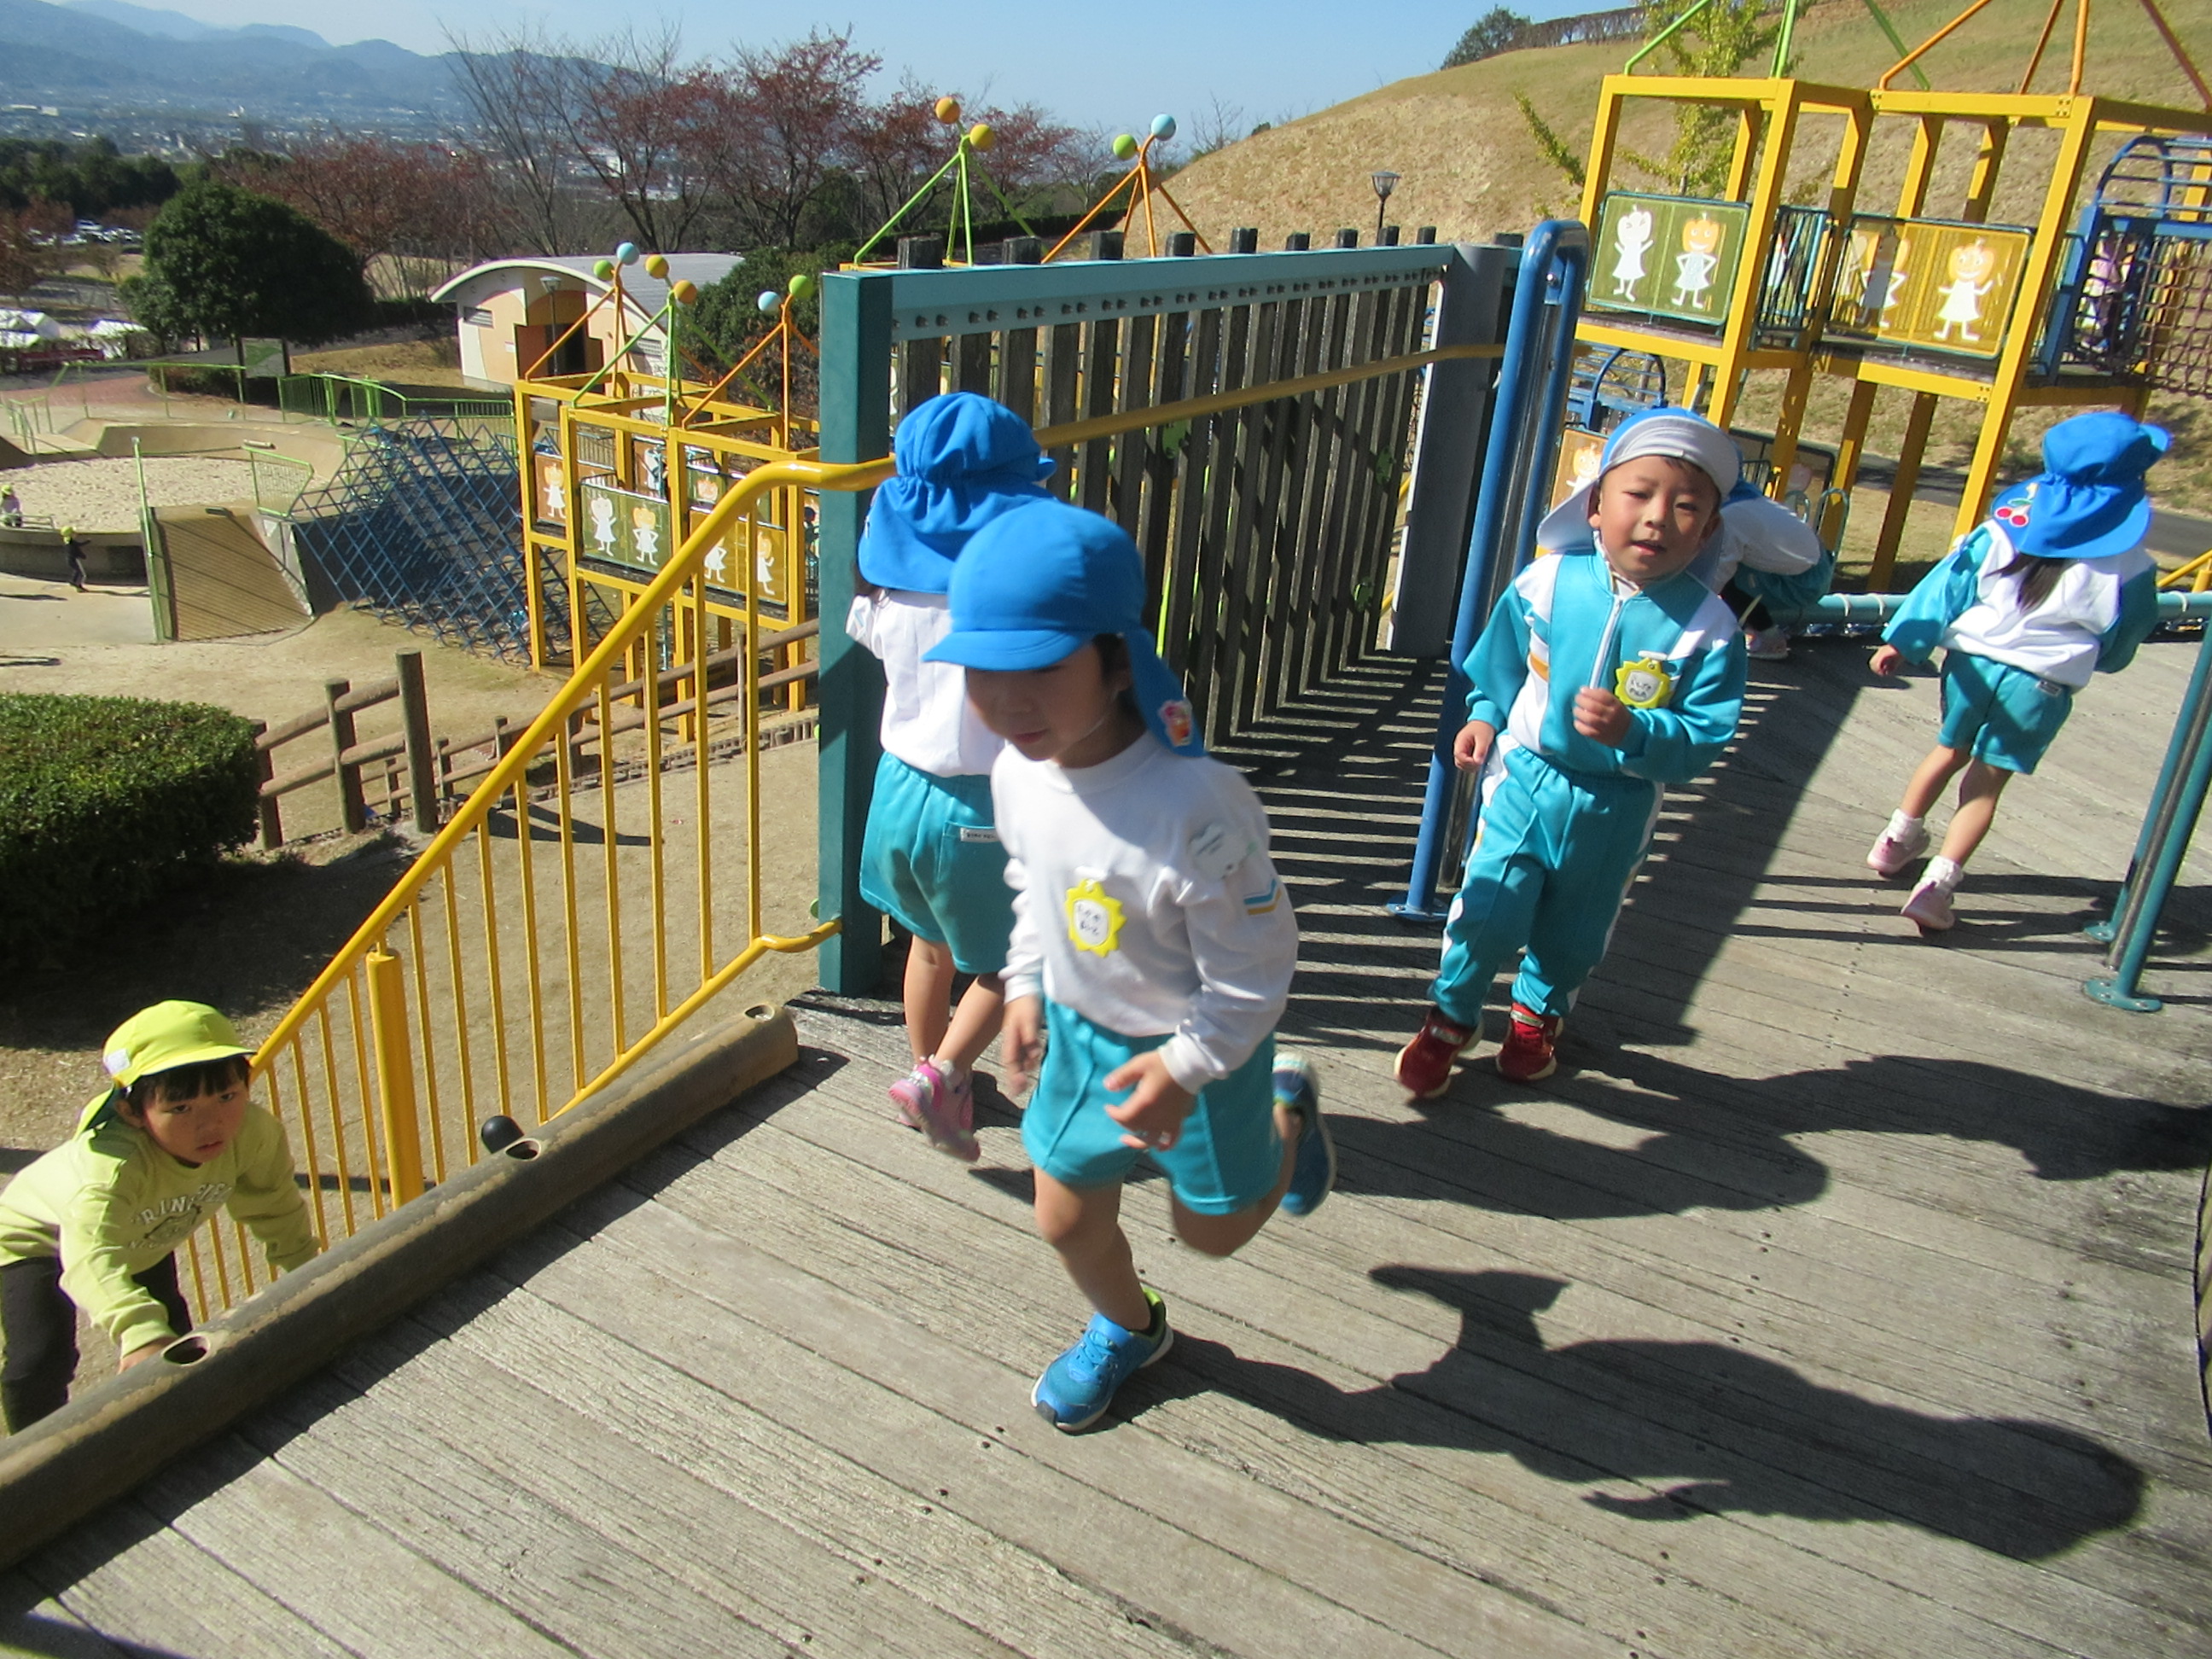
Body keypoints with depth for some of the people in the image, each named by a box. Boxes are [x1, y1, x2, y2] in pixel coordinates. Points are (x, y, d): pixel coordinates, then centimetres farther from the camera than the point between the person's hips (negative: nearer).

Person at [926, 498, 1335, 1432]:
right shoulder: (1016, 771, -14)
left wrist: (1188, 1066, -23)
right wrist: (1026, 987, 6)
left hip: (1198, 1048, -5)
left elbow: (1255, 965, -25)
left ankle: (1288, 1112, 48)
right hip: (1079, 1029, 6)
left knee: (1212, 1227, 19)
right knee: (1067, 1221, 18)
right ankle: (1128, 1328, 51)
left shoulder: (1196, 807, -37)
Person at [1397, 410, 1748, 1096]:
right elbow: (1500, 664, 5)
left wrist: (1633, 733, -35)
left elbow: (1703, 738, -19)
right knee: (1487, 908, 2)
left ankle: (1538, 1013, 51)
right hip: (1524, 782, 0)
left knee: (1574, 929, 21)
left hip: (1614, 811, 1)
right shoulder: (1545, 583, -14)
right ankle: (1451, 1017, 29)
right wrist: (1484, 716, -6)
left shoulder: (1709, 629, -18)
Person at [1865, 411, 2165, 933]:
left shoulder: (2007, 528, -5)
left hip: (1972, 661, 2)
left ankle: (1897, 840, 36)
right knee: (1986, 780, 7)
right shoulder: (2126, 567, -6)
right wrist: (2090, 656, 28)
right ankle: (1937, 885, -1)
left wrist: (1903, 642, 0)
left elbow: (1949, 582, -3)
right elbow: (2120, 643, 7)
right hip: (2041, 687, -2)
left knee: (1950, 750, 25)